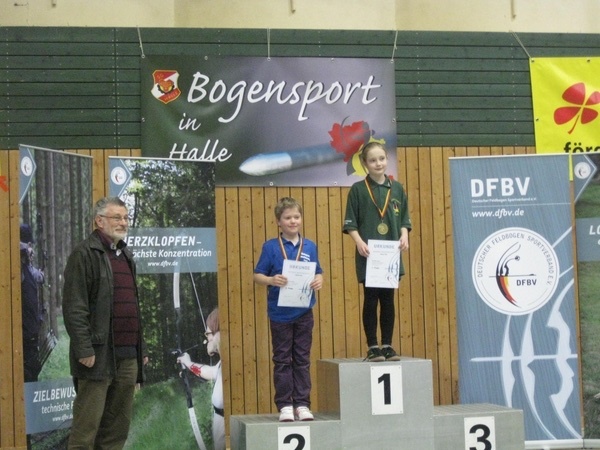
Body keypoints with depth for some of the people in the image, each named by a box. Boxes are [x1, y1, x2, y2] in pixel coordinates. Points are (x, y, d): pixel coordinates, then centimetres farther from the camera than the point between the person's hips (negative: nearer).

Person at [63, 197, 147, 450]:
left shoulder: (125, 255, 20)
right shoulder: (85, 253, -5)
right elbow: (74, 307, -12)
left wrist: (141, 348, 20)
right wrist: (84, 349, -18)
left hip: (128, 355, 8)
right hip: (98, 355, -8)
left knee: (118, 425, 10)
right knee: (87, 427, -6)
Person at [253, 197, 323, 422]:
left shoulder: (310, 247, 4)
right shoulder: (271, 247, -5)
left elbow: (318, 273, 11)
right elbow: (257, 275, -4)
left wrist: (319, 281, -12)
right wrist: (271, 280, -24)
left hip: (304, 313, 3)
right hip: (280, 313, -2)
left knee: (302, 359, 9)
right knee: (282, 360, 6)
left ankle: (302, 404, 16)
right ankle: (284, 405, 13)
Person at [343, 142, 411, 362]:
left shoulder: (396, 188, 8)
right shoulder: (358, 189, -1)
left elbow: (404, 219, 12)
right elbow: (350, 223, -3)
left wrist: (404, 236, -6)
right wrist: (359, 241, -18)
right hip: (368, 255, -3)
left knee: (388, 300, 7)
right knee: (371, 300, 1)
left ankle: (387, 345, 16)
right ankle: (372, 347, 9)